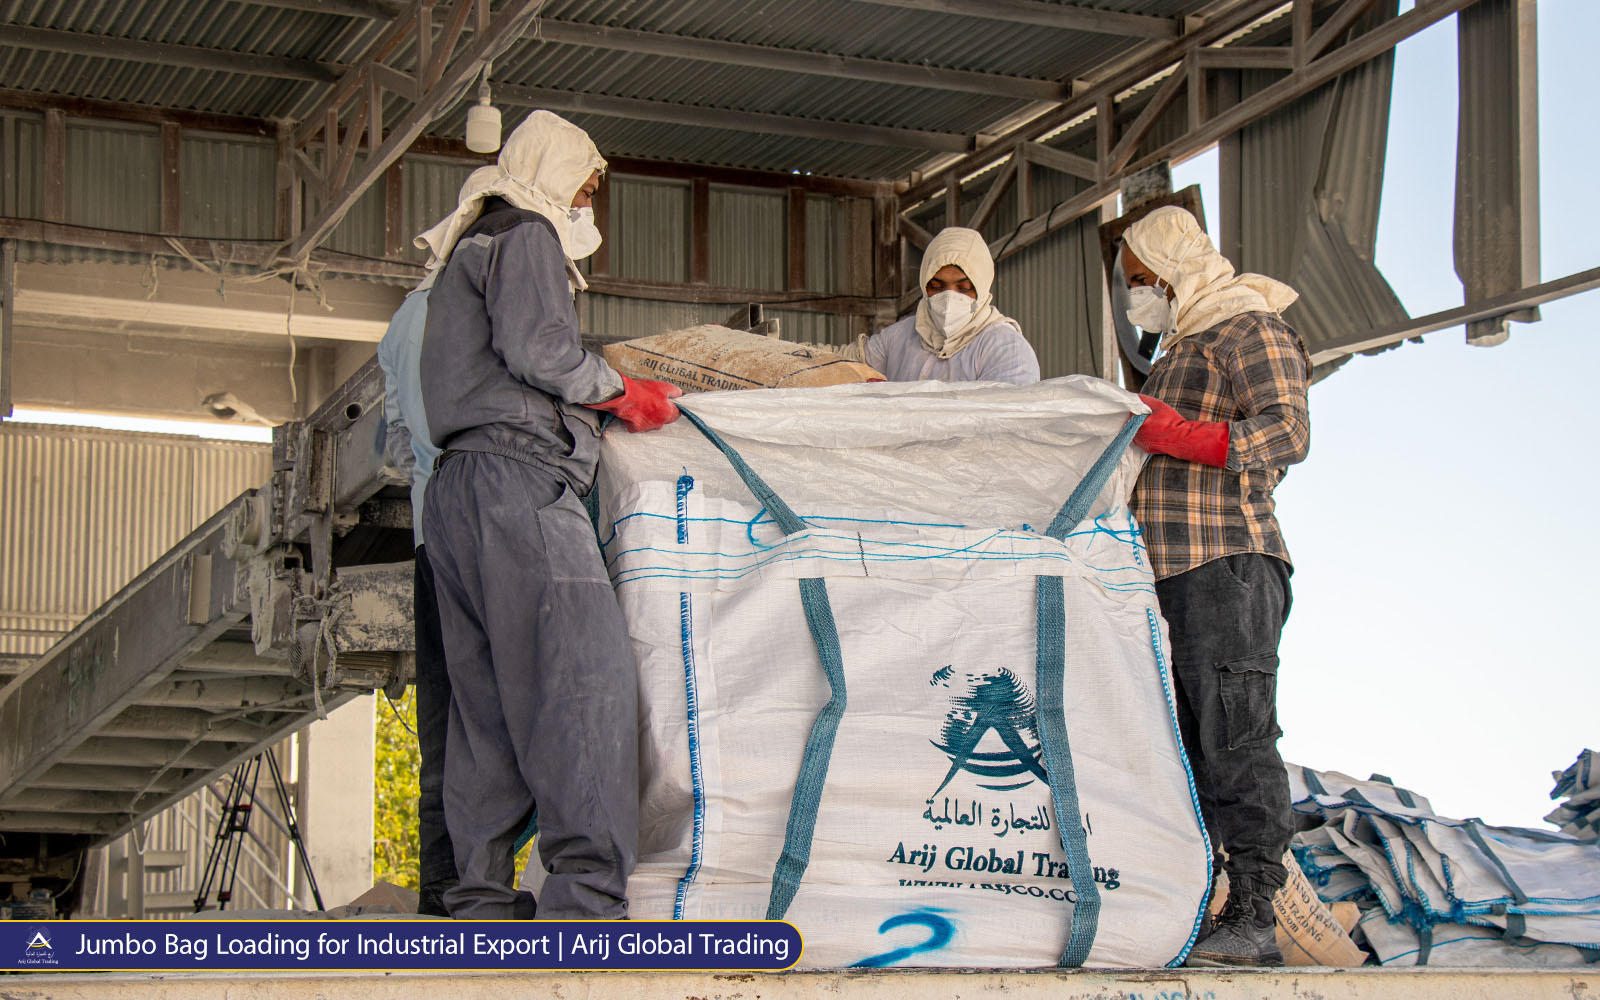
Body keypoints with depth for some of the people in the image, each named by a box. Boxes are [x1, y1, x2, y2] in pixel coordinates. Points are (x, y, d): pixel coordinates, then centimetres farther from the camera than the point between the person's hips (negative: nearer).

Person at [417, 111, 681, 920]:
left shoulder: (467, 255, 33)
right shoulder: (525, 235, 3)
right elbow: (536, 346, -12)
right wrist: (622, 394, -1)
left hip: (454, 486, 10)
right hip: (516, 476, -10)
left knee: (485, 699, 4)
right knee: (583, 675, -18)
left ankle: (482, 898, -1)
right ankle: (585, 893, -29)